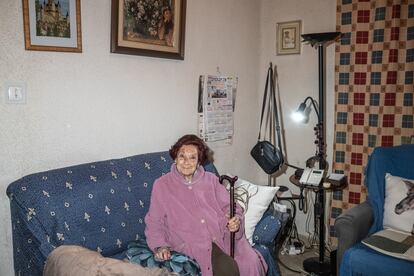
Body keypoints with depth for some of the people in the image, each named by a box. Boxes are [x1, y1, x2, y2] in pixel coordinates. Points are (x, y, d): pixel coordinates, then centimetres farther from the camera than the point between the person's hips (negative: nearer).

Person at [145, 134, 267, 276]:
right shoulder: (161, 185, 4)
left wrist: (236, 220, -12)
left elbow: (228, 206, 10)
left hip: (222, 234, 3)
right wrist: (159, 245, -8)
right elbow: (154, 221, 7)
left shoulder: (211, 180, 11)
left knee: (251, 262, -22)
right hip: (194, 242, -3)